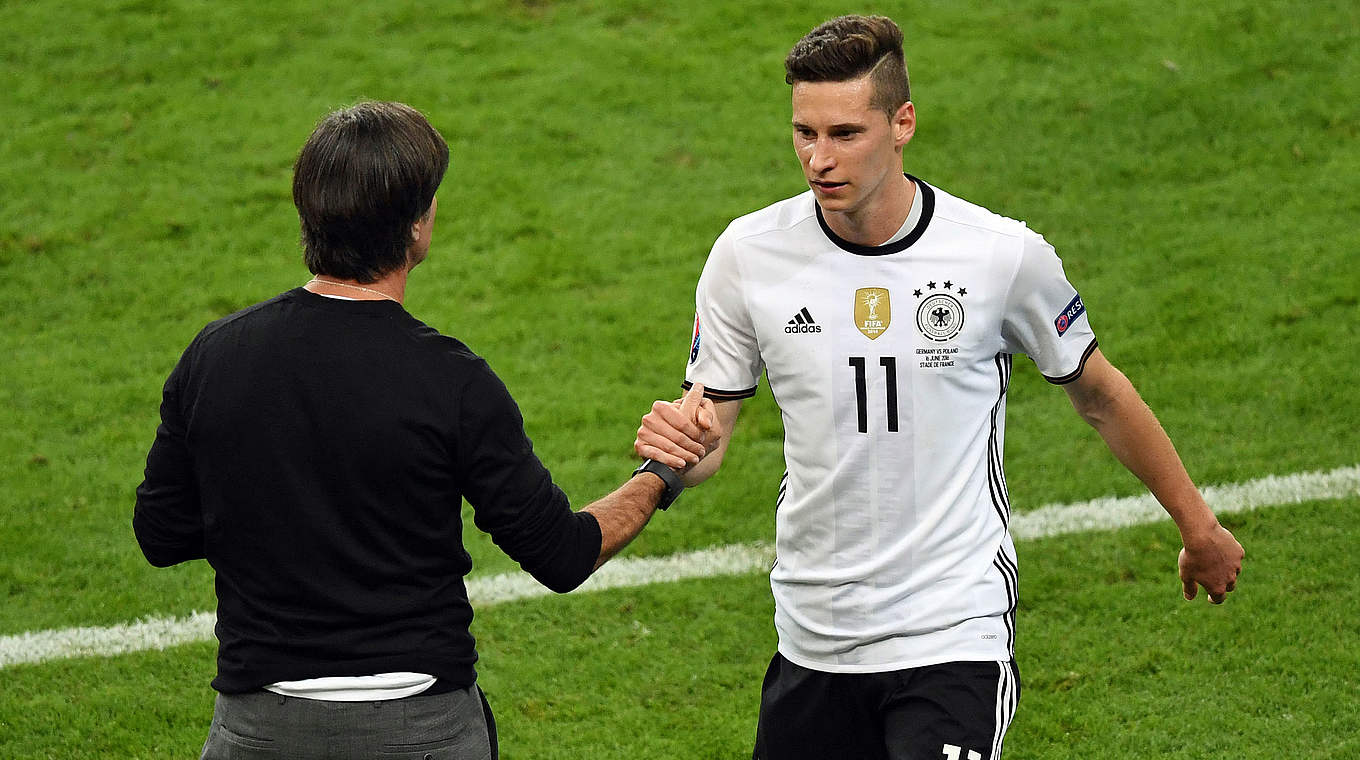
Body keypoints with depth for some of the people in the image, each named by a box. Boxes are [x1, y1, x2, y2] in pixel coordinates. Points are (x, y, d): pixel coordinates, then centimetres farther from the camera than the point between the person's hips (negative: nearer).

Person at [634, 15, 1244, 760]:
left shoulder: (1004, 254, -9)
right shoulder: (748, 255, -4)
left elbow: (1099, 393, 8)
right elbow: (709, 430, 3)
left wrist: (1197, 525, 17)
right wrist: (671, 442, -21)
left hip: (955, 638, -3)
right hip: (811, 639, 3)